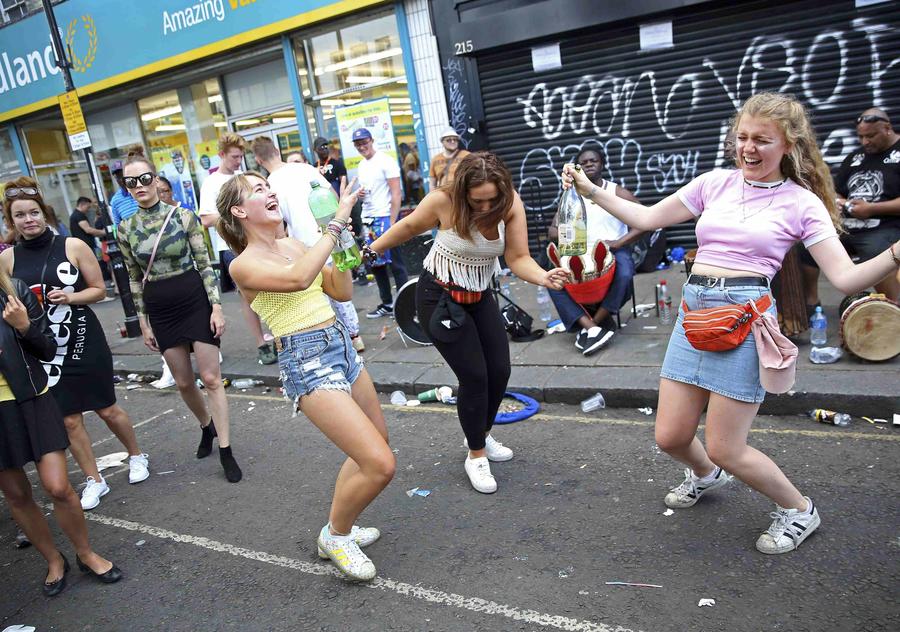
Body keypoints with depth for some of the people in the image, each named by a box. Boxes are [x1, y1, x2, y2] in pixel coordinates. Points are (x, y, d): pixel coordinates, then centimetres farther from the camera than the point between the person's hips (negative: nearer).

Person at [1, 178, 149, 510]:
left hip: (84, 342, -2)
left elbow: (99, 290, -1)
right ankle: (94, 480, 22)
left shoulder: (73, 246, -7)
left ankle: (136, 456, 34)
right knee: (68, 419, 6)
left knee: (106, 409, 9)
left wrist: (69, 297, -18)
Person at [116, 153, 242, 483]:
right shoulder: (126, 229, 2)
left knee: (211, 378, -2)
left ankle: (225, 450, 6)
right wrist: (144, 322, 7)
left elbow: (205, 265, -5)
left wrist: (216, 307, -10)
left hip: (195, 301, -3)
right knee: (183, 382, 12)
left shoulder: (183, 216, -7)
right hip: (160, 309, 3)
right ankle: (207, 426, 40)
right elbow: (135, 278, 8)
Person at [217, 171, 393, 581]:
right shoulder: (244, 264, -9)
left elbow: (342, 291, 14)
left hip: (341, 346, 8)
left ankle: (339, 527, 39)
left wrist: (342, 240, 3)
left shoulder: (293, 244, 12)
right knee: (380, 464, -13)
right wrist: (334, 225, -23)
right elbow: (297, 279, -30)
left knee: (375, 445, 20)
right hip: (307, 363, -8)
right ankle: (336, 536, 15)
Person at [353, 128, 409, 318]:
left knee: (394, 263, -3)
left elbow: (396, 193, -13)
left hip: (385, 218, -8)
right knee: (375, 263, 11)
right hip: (367, 219, 8)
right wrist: (359, 194, 1)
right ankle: (386, 304, 21)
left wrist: (392, 222, -19)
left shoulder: (385, 161, -8)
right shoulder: (361, 166, 15)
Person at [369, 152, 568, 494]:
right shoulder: (444, 200, -26)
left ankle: (481, 434, 35)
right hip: (438, 298, -4)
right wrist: (371, 250, 4)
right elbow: (409, 226, -7)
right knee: (474, 376, -6)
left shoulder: (511, 204, -17)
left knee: (499, 370, 6)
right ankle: (476, 455, 16)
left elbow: (518, 258, -17)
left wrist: (543, 277, -37)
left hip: (480, 297, 5)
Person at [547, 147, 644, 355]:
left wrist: (617, 243, -18)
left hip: (615, 253, -2)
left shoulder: (618, 193, 2)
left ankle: (592, 323, -23)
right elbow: (552, 230, 9)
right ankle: (593, 328, -34)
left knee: (624, 274, -37)